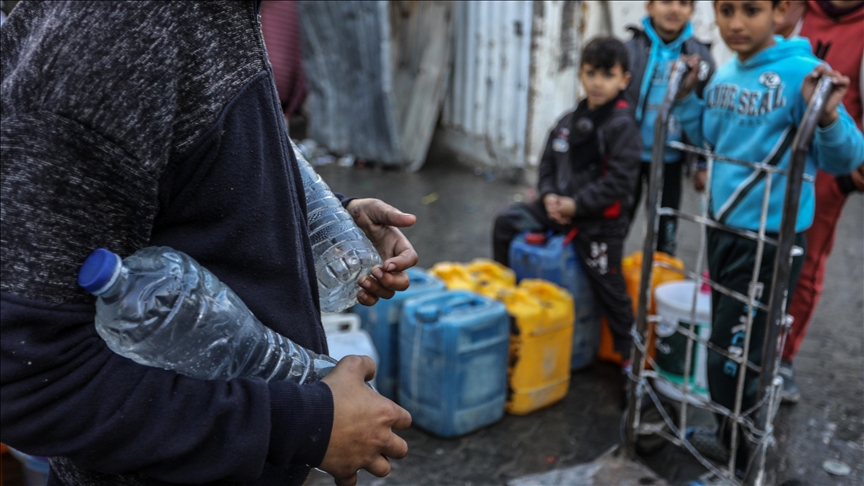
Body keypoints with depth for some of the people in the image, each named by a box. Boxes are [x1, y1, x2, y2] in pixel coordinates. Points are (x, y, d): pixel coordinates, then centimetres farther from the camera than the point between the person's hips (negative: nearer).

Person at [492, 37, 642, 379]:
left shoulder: (622, 126, -14)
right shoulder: (569, 122, 8)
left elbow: (619, 181, -20)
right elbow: (549, 162, 13)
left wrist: (576, 204, -20)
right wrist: (549, 195, -6)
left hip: (600, 222, -7)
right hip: (560, 207, 7)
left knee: (610, 288, -1)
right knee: (507, 223, 3)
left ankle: (630, 354, 17)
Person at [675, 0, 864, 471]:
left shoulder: (800, 72, -19)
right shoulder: (724, 74, 3)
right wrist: (687, 97, 6)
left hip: (770, 240, -7)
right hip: (722, 228, 8)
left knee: (732, 359, 1)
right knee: (727, 349, 21)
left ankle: (742, 463, 22)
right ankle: (731, 438, 40)